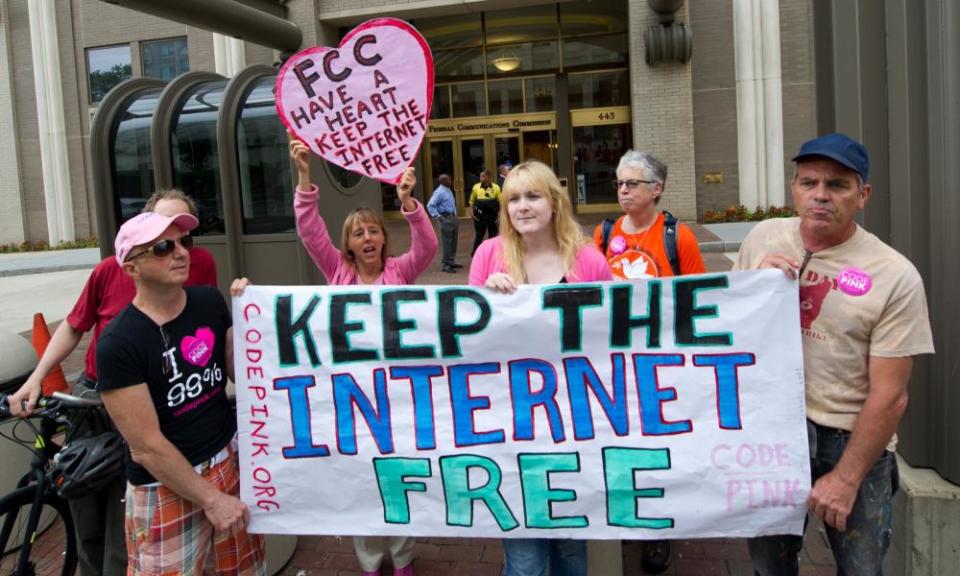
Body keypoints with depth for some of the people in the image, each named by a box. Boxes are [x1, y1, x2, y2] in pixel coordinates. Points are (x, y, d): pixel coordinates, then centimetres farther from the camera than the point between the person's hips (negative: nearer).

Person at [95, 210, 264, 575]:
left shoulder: (210, 301, -2)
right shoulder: (118, 343, -19)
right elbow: (147, 447, -17)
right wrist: (211, 499, -13)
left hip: (230, 458, 5)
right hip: (166, 488, -5)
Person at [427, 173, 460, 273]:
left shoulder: (449, 191, 13)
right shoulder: (439, 192, -15)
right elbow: (430, 205, -20)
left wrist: (455, 214, 17)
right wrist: (438, 216, -22)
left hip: (453, 217, 9)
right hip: (445, 219, -9)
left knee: (453, 241, 15)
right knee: (446, 242, -5)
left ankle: (451, 262, 27)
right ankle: (446, 265, 0)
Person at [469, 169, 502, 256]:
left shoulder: (496, 187, -2)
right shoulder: (476, 187, 1)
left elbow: (501, 202, 2)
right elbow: (472, 201, 10)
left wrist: (499, 214, -4)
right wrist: (472, 213, 2)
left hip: (492, 216, 0)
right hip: (479, 216, 0)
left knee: (493, 235, 8)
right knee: (479, 235, 4)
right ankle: (475, 253, 14)